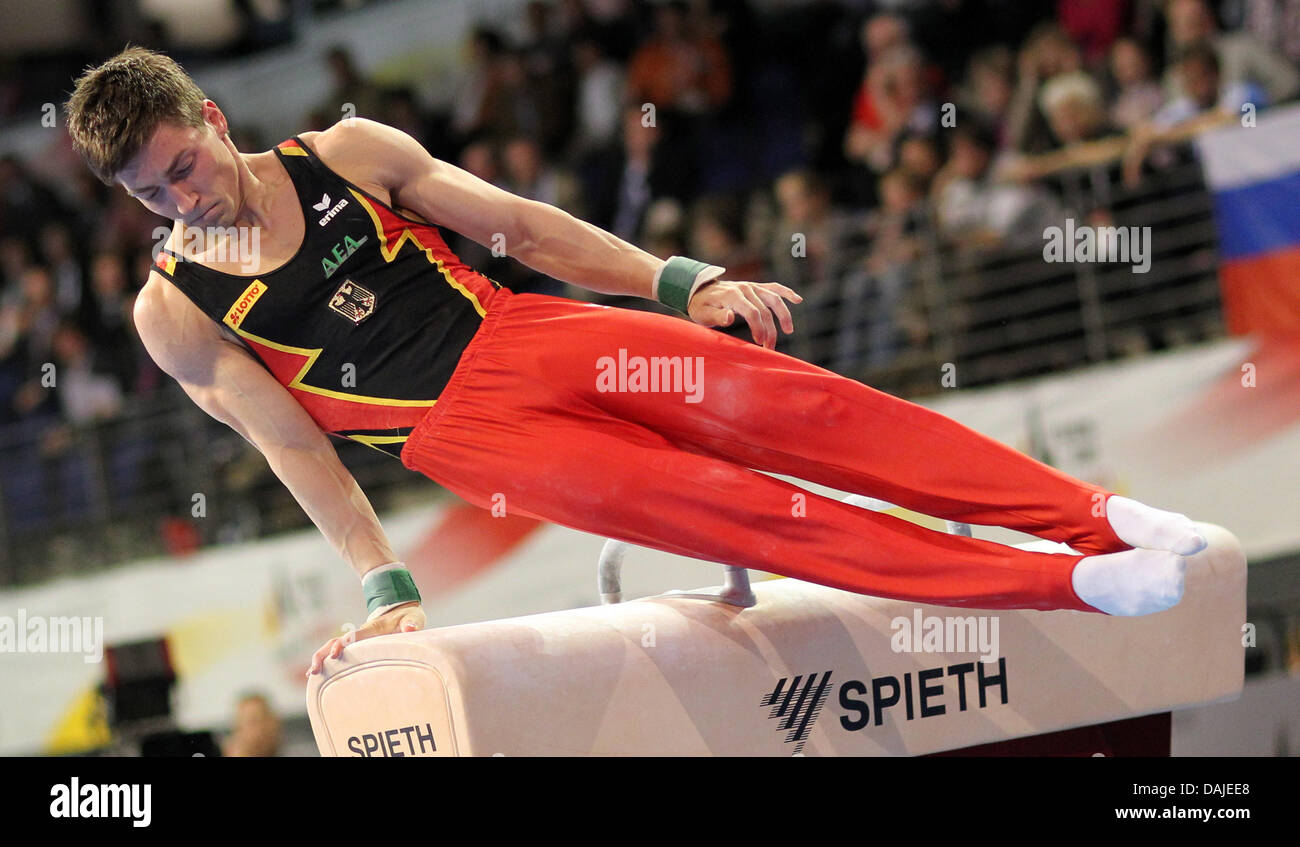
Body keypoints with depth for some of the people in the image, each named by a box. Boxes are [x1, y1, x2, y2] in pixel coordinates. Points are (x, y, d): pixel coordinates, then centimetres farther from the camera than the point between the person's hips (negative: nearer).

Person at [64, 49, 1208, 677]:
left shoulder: (343, 154, 5)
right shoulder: (174, 313, -1)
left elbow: (517, 223, 7)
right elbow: (290, 445, -4)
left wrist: (683, 280, 1)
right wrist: (384, 586, -12)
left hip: (521, 330, 3)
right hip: (462, 432, -3)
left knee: (782, 401, -17)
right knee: (708, 505, -19)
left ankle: (1093, 513, -18)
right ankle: (1062, 584, -23)